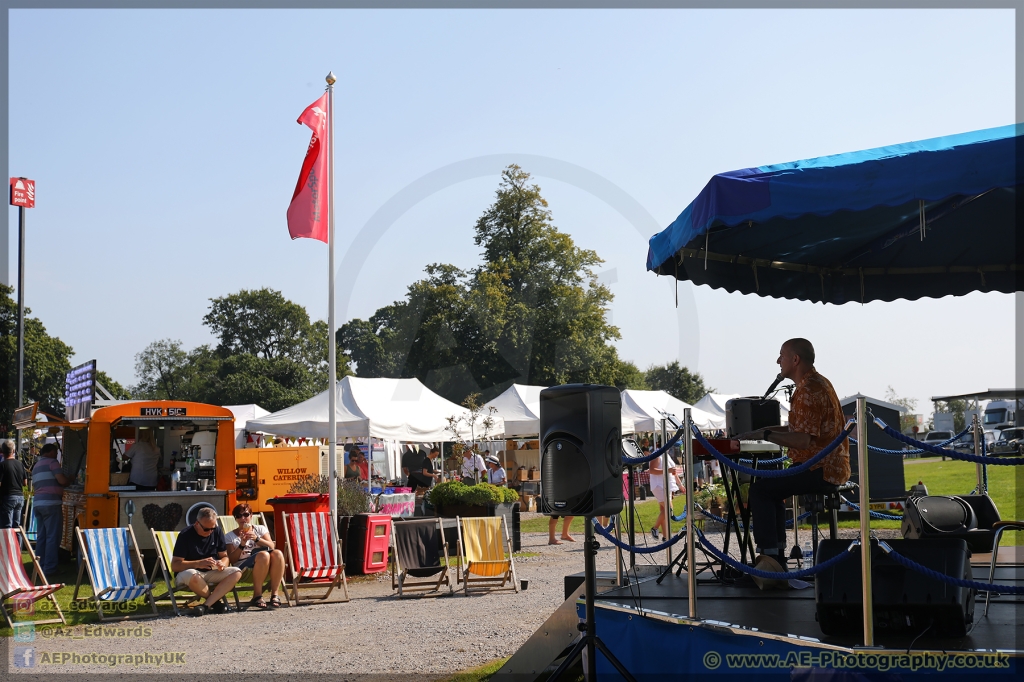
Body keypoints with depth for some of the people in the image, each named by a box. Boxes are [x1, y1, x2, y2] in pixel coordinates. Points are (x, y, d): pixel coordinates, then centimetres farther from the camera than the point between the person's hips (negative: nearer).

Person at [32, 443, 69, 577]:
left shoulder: (36, 466, 23)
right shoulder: (52, 462, -4)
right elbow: (62, 480, -14)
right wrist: (71, 479, 5)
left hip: (37, 503, 9)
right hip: (51, 503, -9)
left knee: (41, 537, 11)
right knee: (52, 537, -7)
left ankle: (40, 568, 13)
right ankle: (49, 570, -9)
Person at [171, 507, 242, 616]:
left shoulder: (217, 531, 1)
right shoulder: (185, 535, -14)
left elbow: (224, 556, 8)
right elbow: (174, 565, -18)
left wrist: (222, 564, -18)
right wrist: (198, 563, -32)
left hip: (211, 573, 5)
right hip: (186, 573, -5)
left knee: (236, 572, -21)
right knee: (192, 576, -41)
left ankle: (206, 605, -28)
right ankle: (216, 601, -14)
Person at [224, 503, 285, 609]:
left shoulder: (260, 529, 21)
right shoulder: (229, 537, 15)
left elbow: (272, 547, 4)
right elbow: (232, 560, 2)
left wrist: (257, 539, -11)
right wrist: (242, 545, -11)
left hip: (267, 568, 3)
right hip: (243, 567, -3)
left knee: (278, 554, -32)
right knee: (263, 555, -36)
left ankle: (275, 594, -31)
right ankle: (257, 595, -32)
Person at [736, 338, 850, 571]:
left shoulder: (808, 390, -18)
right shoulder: (818, 382, 17)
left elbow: (803, 440, -25)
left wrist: (765, 435, -16)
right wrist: (768, 430, 13)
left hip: (820, 470, -11)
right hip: (832, 466, 11)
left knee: (759, 490, -10)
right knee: (771, 487, 22)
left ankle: (770, 557, -10)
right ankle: (778, 557, 19)